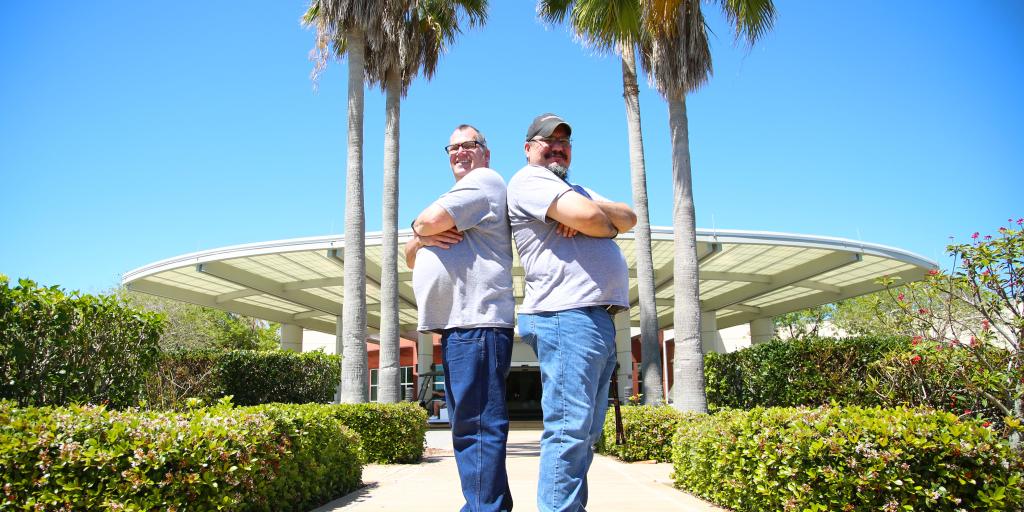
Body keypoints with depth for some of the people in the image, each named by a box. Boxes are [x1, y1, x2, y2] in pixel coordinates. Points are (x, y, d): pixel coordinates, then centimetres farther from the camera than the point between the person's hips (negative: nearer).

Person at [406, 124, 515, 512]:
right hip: (459, 325, 10)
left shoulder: (484, 181, -1)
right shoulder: (462, 194, 28)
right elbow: (411, 258, 22)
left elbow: (431, 219, -16)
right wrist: (422, 239, 0)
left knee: (476, 426, -11)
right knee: (468, 425, 14)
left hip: (476, 323, -10)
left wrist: (419, 226, 7)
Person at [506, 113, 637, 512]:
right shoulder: (529, 180, -1)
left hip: (598, 318, 10)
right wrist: (608, 224, 4)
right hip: (568, 314, -10)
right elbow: (588, 216, -18)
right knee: (569, 427, -12)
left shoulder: (578, 191, 29)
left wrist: (591, 214, -6)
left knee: (586, 431, 11)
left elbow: (629, 217, 14)